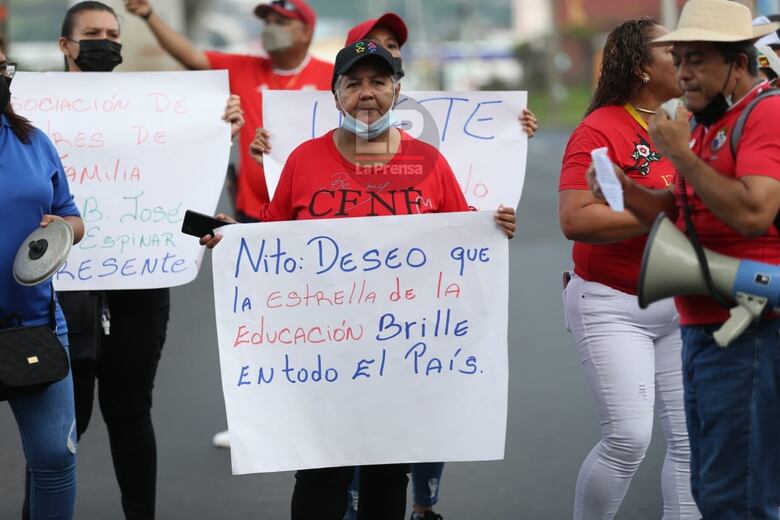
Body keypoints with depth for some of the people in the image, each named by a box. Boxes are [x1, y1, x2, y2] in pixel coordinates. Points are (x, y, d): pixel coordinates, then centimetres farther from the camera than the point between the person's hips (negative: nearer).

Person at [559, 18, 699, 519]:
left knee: (691, 437, 2)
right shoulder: (600, 131, -12)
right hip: (614, 306, -7)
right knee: (629, 438, -12)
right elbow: (575, 219, -22)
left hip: (678, 307, 7)